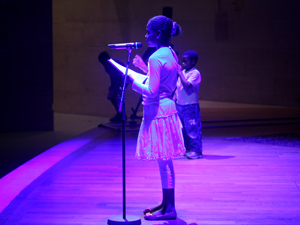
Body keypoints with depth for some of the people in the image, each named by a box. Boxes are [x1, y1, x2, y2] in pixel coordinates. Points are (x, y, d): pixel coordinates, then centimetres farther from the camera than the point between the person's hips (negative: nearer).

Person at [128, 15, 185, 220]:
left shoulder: (156, 58, -18)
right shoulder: (171, 54, 11)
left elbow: (151, 91, -21)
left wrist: (132, 80, -10)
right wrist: (144, 69, 23)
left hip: (157, 111, -10)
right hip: (168, 108, 10)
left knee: (163, 161, -4)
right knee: (165, 161, 15)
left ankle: (169, 209, 1)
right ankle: (167, 203, 23)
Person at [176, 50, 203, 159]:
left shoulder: (195, 73, -11)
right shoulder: (182, 71, 12)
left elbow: (187, 85, -25)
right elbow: (175, 85, 21)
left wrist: (180, 73, -21)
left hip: (190, 106, -8)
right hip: (180, 105, 8)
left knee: (192, 128, -6)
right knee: (183, 129, 13)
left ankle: (196, 151, -1)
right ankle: (187, 149, 22)